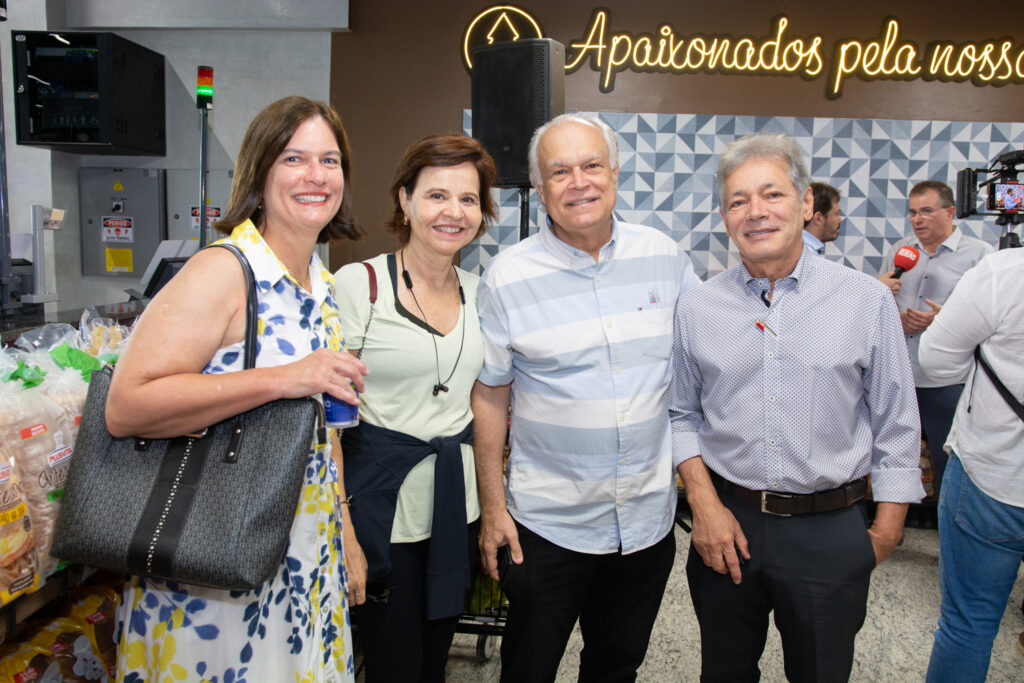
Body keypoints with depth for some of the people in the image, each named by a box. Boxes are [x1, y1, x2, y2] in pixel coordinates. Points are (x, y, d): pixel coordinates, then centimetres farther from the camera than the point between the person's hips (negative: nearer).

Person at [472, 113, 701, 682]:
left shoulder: (664, 256, -2)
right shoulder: (509, 277, -9)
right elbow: (490, 396, -5)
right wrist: (492, 507, -4)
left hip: (650, 514, 3)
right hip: (549, 521, -2)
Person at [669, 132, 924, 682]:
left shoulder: (866, 300, -5)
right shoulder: (696, 307, -1)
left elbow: (895, 427, -1)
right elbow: (681, 415, 5)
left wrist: (886, 532, -1)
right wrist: (704, 503, -4)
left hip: (830, 532, -1)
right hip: (727, 521, 2)